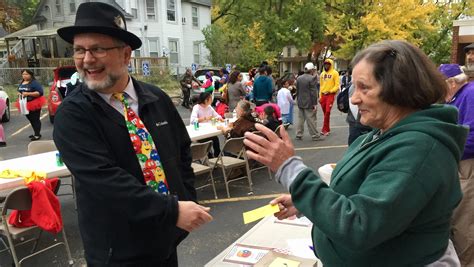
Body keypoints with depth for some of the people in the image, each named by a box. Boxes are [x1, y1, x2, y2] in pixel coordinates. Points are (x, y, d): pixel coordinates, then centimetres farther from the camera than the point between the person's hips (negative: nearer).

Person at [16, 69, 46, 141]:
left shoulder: (35, 83, -13)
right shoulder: (21, 83, 12)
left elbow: (40, 92, -21)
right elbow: (19, 91, 24)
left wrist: (28, 94, -26)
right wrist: (19, 94, -1)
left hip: (34, 104, -8)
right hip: (25, 105, 8)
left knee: (35, 119, -4)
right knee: (31, 120, 16)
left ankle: (37, 134, 1)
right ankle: (35, 133, 27)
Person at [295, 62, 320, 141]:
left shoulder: (299, 78, 7)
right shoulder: (312, 78, -14)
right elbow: (313, 92, -16)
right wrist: (315, 104, -13)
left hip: (300, 103, 7)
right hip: (309, 103, -7)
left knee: (300, 119, 12)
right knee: (311, 120, -1)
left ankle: (299, 135, 15)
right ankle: (315, 136, 7)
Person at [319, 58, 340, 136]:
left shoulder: (334, 73, -2)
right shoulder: (322, 74, 14)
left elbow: (337, 85, -7)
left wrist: (330, 91, -20)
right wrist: (320, 96, 12)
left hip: (330, 95, -5)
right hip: (323, 95, 5)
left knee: (327, 112, -12)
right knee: (325, 113, 9)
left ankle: (325, 129, -8)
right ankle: (327, 129, 18)